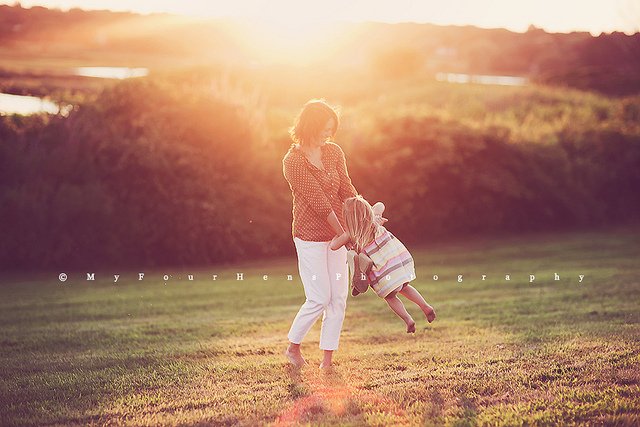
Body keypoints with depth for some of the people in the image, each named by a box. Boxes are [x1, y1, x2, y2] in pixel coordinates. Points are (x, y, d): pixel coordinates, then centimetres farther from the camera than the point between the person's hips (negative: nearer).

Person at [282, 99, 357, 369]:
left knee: (339, 297, 4)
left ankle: (327, 359, 12)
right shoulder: (293, 162, -15)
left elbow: (347, 191, 2)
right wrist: (345, 235, -16)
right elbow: (320, 203, -16)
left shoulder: (334, 152, 4)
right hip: (310, 237, -6)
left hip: (336, 234, 6)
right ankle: (293, 347, 17)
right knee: (319, 299, -5)